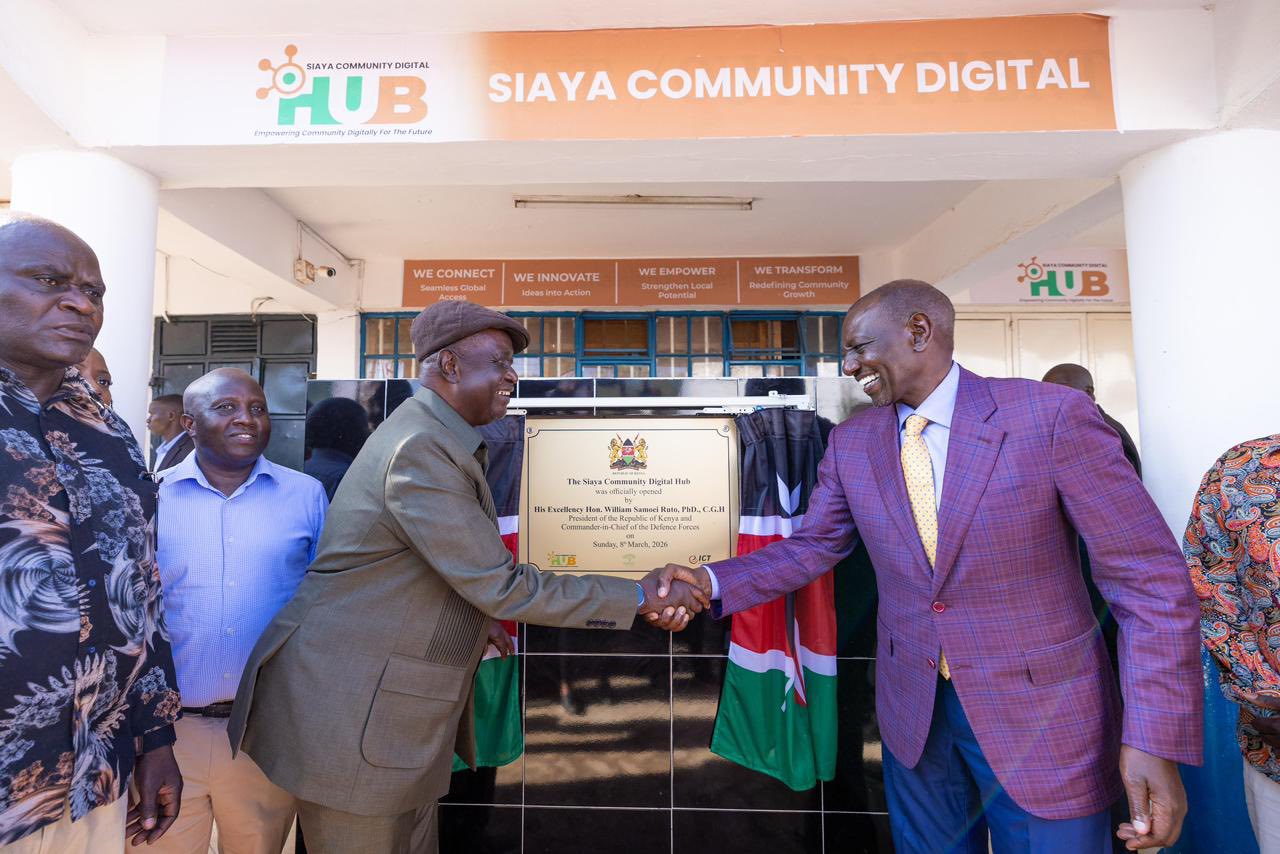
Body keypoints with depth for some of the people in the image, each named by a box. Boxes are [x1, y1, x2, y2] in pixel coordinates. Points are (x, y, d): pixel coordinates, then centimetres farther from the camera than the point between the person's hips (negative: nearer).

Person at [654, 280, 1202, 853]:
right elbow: (810, 547, 1)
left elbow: (1150, 578, -13)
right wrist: (712, 583, -14)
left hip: (1042, 714, -3)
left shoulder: (1053, 415, -16)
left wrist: (1155, 739, -17)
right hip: (912, 709, 4)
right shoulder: (851, 441, -3)